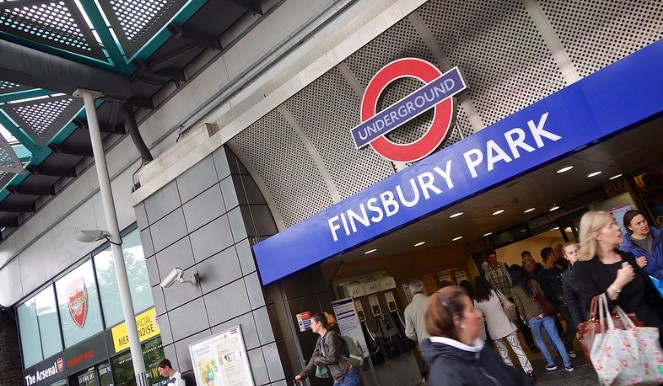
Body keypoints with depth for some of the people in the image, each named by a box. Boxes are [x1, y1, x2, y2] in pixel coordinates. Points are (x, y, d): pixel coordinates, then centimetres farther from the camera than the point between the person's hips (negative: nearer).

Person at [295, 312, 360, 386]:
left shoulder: (331, 336, -15)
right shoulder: (320, 340, 10)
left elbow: (332, 358, -18)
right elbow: (314, 359, 12)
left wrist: (317, 360, -4)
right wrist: (303, 374, 7)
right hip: (338, 379, 9)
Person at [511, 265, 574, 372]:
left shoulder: (515, 289, 0)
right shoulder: (533, 282, 5)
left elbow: (520, 307, 1)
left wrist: (526, 320, 11)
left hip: (532, 318, -2)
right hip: (545, 314, 2)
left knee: (539, 339, 18)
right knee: (556, 338, 5)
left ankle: (551, 363, 16)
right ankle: (567, 364, 4)